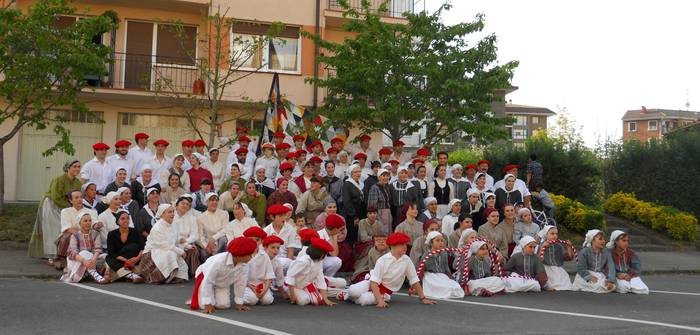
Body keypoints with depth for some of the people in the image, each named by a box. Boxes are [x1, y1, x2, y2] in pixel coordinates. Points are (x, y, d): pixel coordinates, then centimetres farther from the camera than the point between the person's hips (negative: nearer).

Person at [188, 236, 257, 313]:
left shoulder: (245, 264, -29)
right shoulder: (219, 261, -41)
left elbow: (240, 283, -17)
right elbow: (207, 282, -33)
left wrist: (238, 303, -11)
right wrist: (207, 304, -31)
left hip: (223, 284, 5)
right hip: (205, 276, -4)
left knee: (224, 305, -12)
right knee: (205, 305, -18)